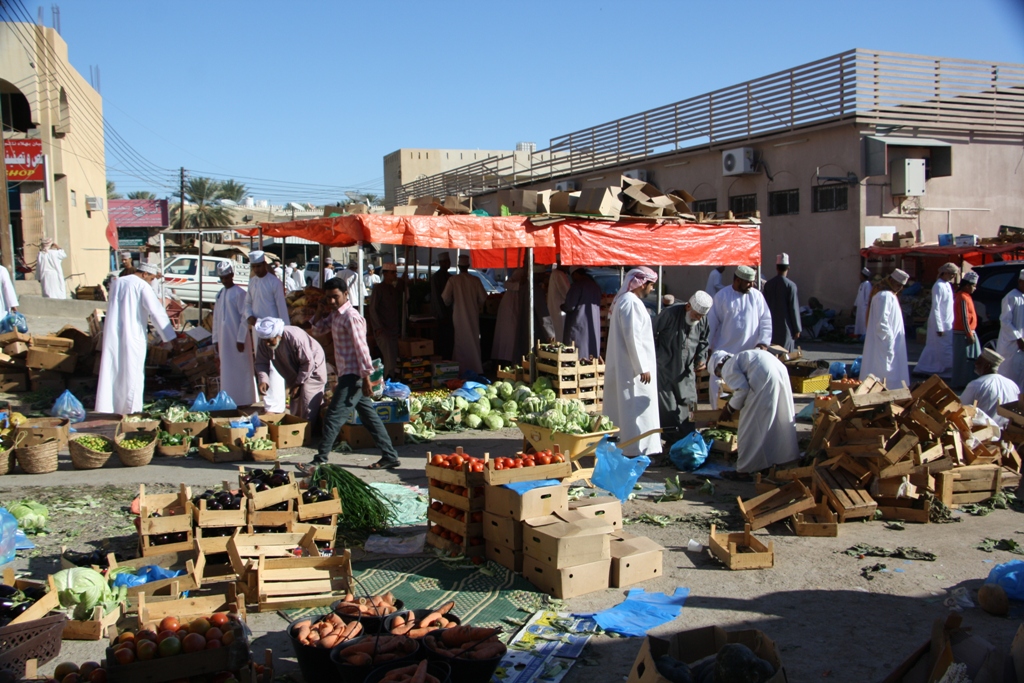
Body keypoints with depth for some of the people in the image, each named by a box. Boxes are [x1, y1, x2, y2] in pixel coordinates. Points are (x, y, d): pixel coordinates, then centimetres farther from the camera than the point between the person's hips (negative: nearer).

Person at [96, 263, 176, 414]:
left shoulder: (117, 282, 13)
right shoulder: (142, 286, -8)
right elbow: (156, 311, -14)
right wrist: (168, 337, -14)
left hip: (112, 334, 6)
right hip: (132, 335, -6)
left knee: (112, 370, 7)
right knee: (132, 372, 0)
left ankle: (108, 406, 9)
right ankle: (129, 408, 1)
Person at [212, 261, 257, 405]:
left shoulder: (240, 293, -8)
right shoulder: (220, 294, 12)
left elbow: (245, 317, -12)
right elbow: (216, 318, 14)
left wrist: (241, 339, -15)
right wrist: (216, 339, 11)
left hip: (237, 339, -7)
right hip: (224, 339, 7)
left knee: (241, 369, -2)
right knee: (226, 370, 10)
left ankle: (243, 400, 4)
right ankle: (229, 400, 18)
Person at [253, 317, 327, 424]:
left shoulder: (295, 337, -35)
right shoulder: (263, 342, -18)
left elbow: (308, 363, -27)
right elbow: (262, 363, -10)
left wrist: (298, 384, -22)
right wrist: (263, 380, -29)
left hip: (313, 369, -7)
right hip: (295, 374, 7)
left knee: (309, 411, -13)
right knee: (295, 411, 11)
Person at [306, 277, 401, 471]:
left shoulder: (351, 317, -17)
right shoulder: (335, 315, 12)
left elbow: (361, 348, -19)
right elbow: (318, 329, 21)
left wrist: (366, 377, -21)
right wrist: (321, 310, 4)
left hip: (353, 376, -10)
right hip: (347, 374, 10)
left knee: (333, 418, -8)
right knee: (369, 417, 12)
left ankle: (320, 460, -3)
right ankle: (390, 456, 18)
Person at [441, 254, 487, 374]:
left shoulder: (453, 280, -10)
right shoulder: (475, 280, -6)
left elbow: (445, 298, -9)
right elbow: (483, 298, -2)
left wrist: (450, 305, 13)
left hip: (459, 316, -1)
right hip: (473, 315, 1)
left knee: (460, 342, 7)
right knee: (473, 341, 11)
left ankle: (461, 368, 9)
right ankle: (475, 368, 15)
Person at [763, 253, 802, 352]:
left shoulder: (768, 284, 1)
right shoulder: (790, 285, -11)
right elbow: (794, 308, -10)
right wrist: (797, 329, -3)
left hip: (771, 326, 4)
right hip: (785, 326, -4)